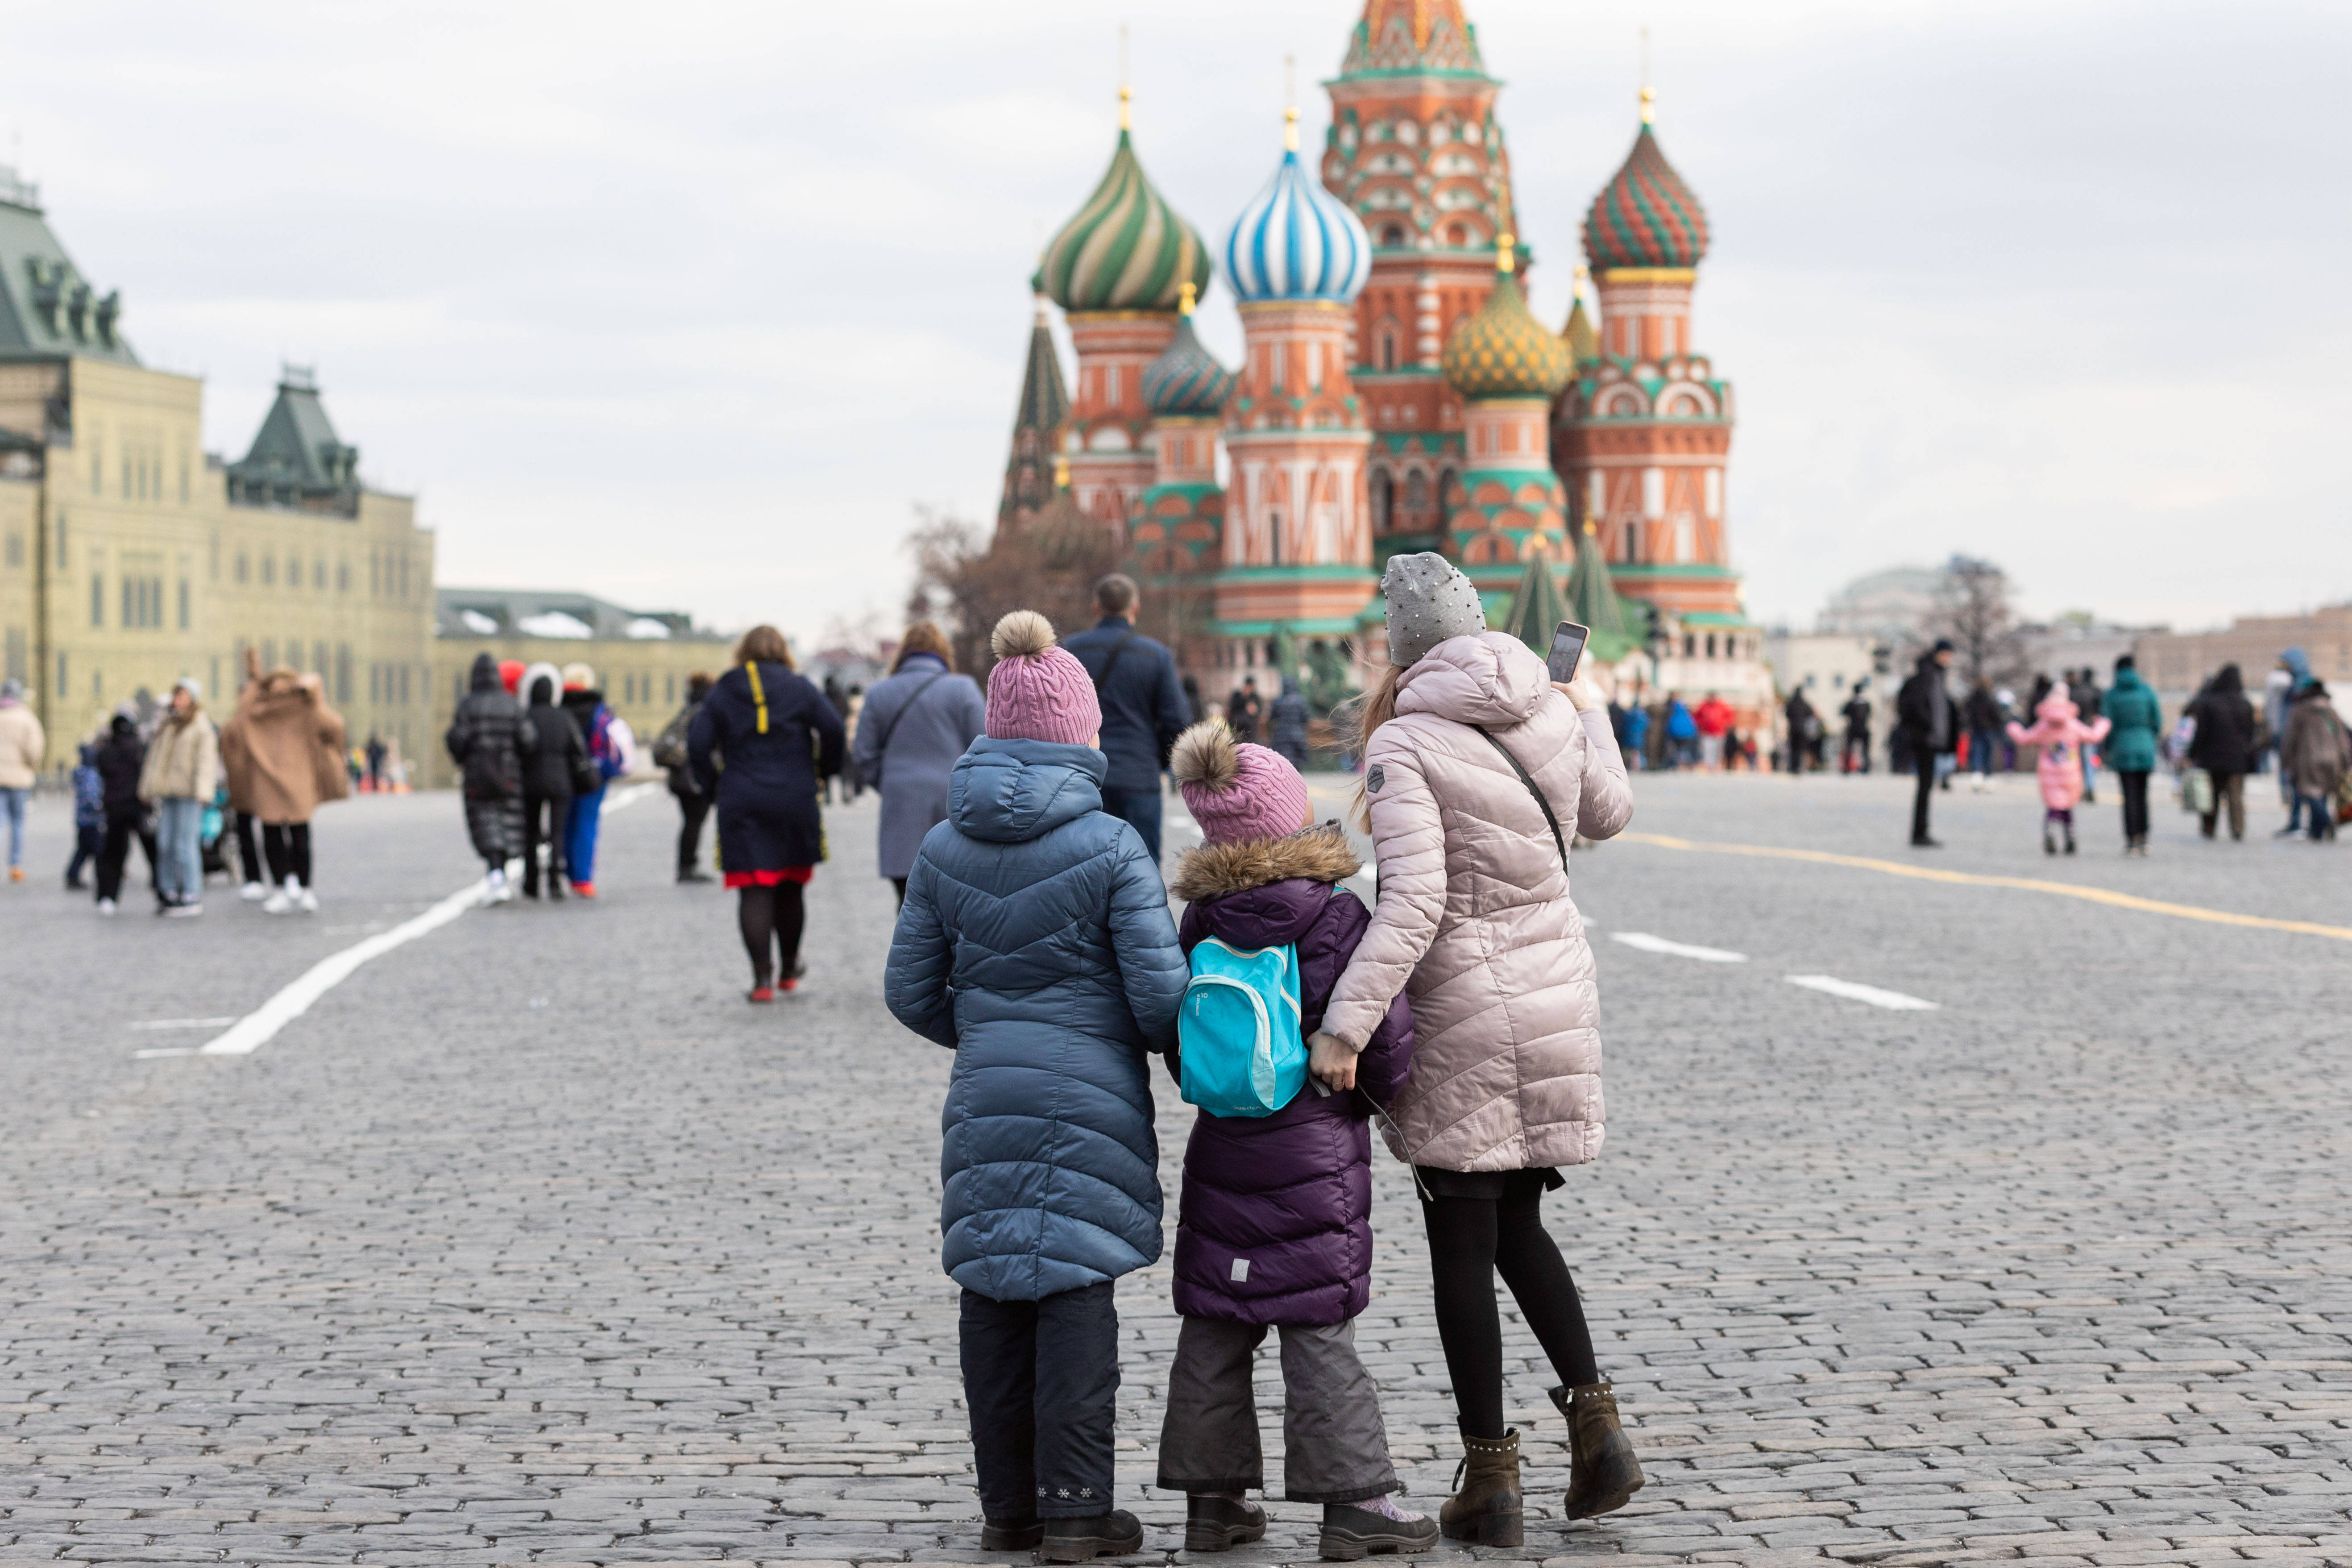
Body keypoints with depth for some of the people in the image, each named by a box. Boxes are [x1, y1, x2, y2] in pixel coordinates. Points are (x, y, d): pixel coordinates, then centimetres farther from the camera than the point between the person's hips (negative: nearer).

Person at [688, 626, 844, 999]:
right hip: (795, 800, 1)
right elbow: (833, 729, -7)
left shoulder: (722, 692, 5)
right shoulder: (800, 688, 3)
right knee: (790, 889, 14)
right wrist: (825, 770, 8)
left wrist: (711, 787, 8)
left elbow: (698, 744, -3)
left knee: (754, 890, -3)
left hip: (741, 804, -1)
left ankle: (763, 977, -12)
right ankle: (789, 971, 26)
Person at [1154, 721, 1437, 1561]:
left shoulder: (1197, 921, 2)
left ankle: (1212, 1495, 14)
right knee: (1319, 1330, -2)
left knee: (1214, 1326, 10)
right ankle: (1353, 1500, 1)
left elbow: (1179, 1044, 10)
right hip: (1316, 1151, -4)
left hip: (1221, 1147, 4)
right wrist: (1384, 1094, 11)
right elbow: (1385, 1040, -8)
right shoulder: (1337, 919, -11)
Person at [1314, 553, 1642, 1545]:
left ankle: (1492, 1481, 8)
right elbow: (1608, 814, 21)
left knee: (1462, 1245, 4)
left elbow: (1413, 902, -24)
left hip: (1461, 1017, -6)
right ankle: (1594, 1419, 8)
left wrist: (1346, 1023, -24)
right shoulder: (1554, 715, 2)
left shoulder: (1404, 742, -15)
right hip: (1557, 999, 6)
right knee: (1518, 1225, 21)